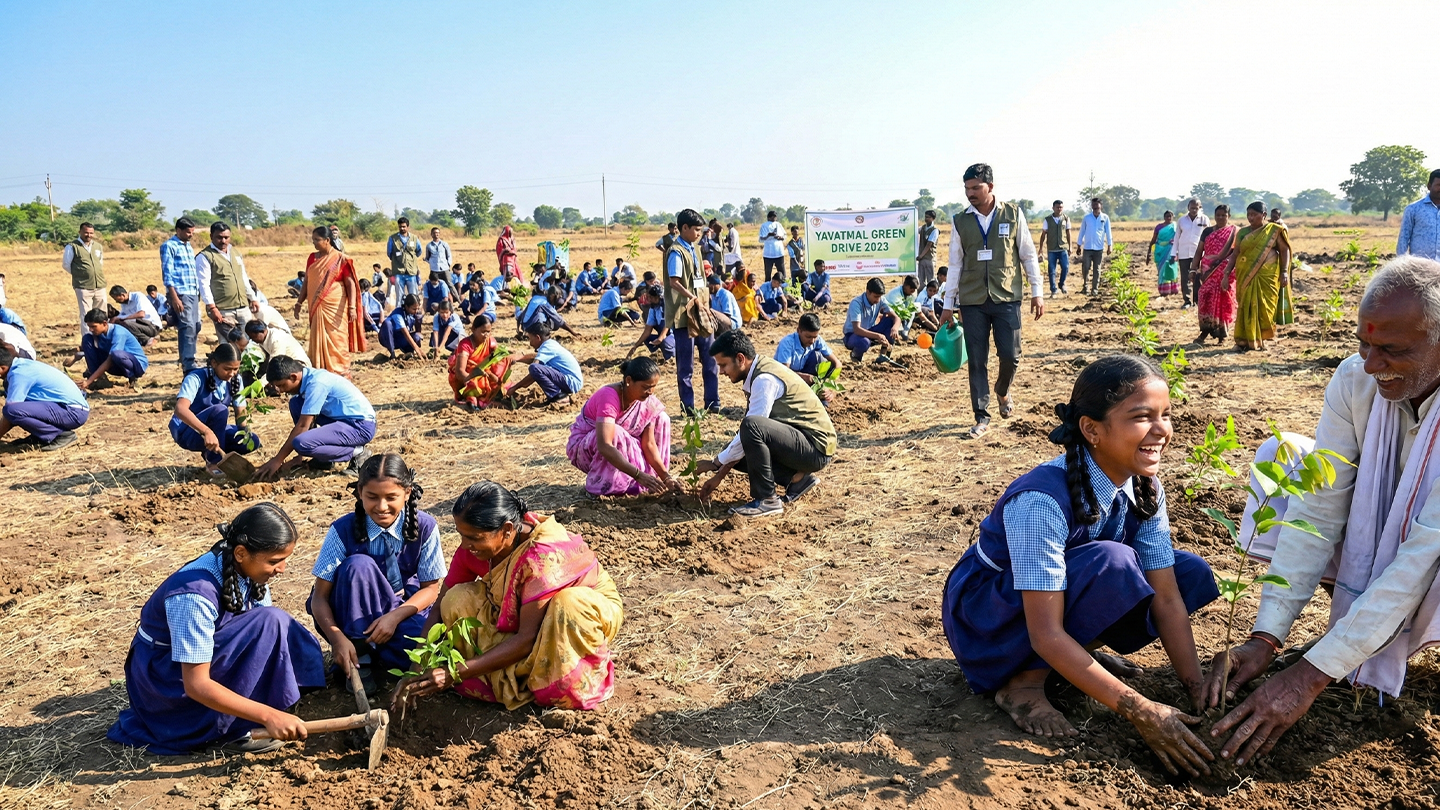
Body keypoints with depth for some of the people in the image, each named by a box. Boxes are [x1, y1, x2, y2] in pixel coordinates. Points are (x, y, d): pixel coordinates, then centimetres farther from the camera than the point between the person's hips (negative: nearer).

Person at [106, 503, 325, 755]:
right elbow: (196, 685, -32)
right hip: (164, 678, -8)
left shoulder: (248, 571, -10)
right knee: (269, 623, -27)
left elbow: (264, 637, -3)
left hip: (208, 660, 8)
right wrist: (268, 715, -37)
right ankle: (233, 729, -16)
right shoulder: (196, 594, -32)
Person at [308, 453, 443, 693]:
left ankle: (370, 649, -5)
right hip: (356, 616, 0)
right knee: (358, 564, -32)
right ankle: (359, 657, -21)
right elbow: (320, 596, -17)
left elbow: (430, 588, -9)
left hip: (405, 610, 1)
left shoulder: (424, 527, -15)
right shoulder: (343, 530, -17)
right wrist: (338, 638, -33)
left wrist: (395, 617, -26)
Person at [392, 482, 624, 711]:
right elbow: (441, 608, -8)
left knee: (569, 604, -41)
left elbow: (528, 638, -35)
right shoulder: (473, 548, -18)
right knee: (457, 601, -17)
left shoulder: (543, 554, -37)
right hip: (523, 617, 6)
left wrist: (456, 674, -35)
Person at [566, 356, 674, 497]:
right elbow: (604, 447, -44)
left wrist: (665, 476, -22)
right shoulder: (609, 397, -33)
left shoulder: (648, 402, -13)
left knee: (661, 418, -5)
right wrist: (638, 475, -49)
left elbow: (649, 443, -10)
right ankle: (598, 487, -17)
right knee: (616, 433, -38)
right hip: (583, 446, -7)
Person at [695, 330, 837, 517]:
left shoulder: (765, 379, -19)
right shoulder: (757, 375, 10)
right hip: (801, 444, 10)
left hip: (816, 447, -10)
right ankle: (797, 478, 8)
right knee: (738, 451, 10)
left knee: (752, 426, -31)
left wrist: (715, 463, -8)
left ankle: (766, 500, -16)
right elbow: (745, 437, 13)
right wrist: (719, 475, 11)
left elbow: (750, 428, -20)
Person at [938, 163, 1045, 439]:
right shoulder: (961, 221, 4)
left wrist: (1037, 292, 2)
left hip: (1007, 298, -1)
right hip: (972, 301, 1)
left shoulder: (1013, 214, 1)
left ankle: (1002, 391, 31)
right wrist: (948, 304, 7)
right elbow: (955, 264, 7)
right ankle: (982, 417, 12)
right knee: (977, 361, 2)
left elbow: (1028, 255, 5)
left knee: (1010, 356, -2)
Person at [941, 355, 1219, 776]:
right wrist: (1141, 711, -35)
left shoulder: (1145, 489, -12)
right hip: (984, 612, -7)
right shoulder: (1041, 500, -33)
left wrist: (1201, 694, -16)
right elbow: (1046, 635, -33)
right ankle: (1024, 680, -14)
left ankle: (1075, 655, 5)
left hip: (1063, 596, 7)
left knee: (1190, 573, -6)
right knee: (1111, 563, -32)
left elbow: (1167, 597, -8)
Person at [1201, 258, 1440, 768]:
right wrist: (1265, 638, -28)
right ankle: (1358, 614, -3)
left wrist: (1310, 676, -38)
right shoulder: (1356, 380, -19)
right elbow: (1317, 511, -20)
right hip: (1377, 542, 5)